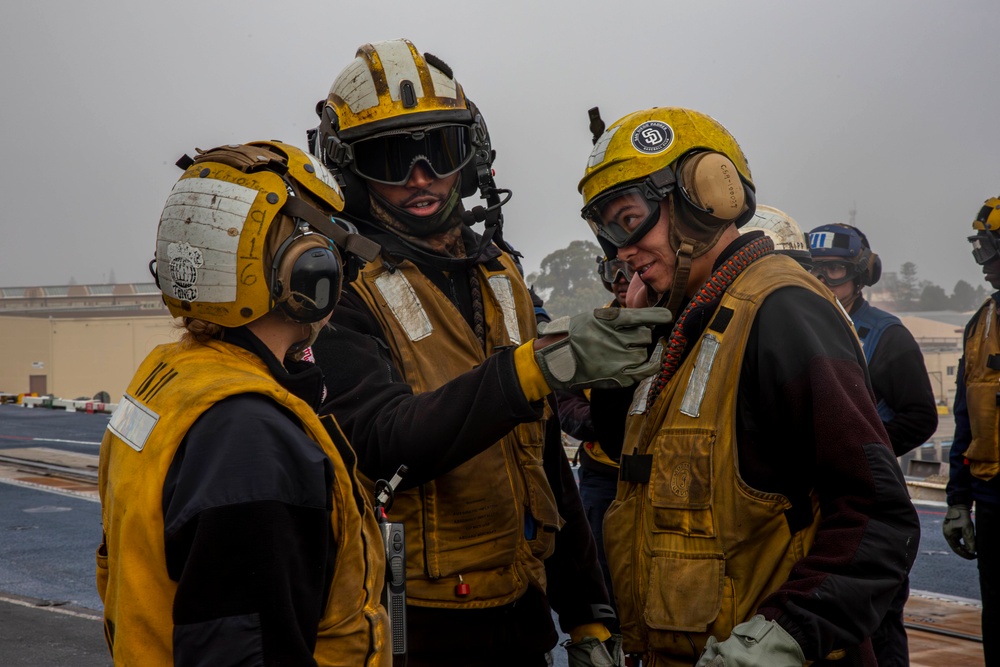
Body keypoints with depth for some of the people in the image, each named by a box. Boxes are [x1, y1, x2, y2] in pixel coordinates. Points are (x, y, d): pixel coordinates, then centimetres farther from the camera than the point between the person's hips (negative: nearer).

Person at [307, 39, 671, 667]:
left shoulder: (501, 279, 9)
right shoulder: (340, 293, -12)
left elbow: (545, 461, 12)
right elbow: (387, 442, -27)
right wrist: (537, 365, -38)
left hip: (523, 612, 6)